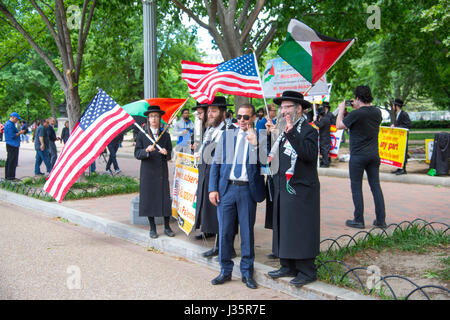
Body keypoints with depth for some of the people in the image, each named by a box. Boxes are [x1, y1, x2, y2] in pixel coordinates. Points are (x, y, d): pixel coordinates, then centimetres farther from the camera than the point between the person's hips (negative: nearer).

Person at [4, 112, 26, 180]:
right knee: (13, 161, -8)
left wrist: (19, 132, 12)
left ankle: (7, 176, 20)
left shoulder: (8, 123, 18)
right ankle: (11, 177, -6)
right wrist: (19, 133, -11)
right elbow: (12, 136, -21)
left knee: (9, 161, 14)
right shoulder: (10, 125, -16)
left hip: (10, 145, 11)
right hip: (12, 145, -11)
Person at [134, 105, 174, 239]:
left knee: (165, 198, 0)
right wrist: (146, 151, -21)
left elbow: (170, 155, 8)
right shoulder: (142, 135, 3)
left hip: (162, 172, 1)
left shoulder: (165, 135, 8)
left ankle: (167, 227, 12)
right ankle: (152, 228, 14)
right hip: (148, 172, -1)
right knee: (149, 198, 2)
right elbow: (137, 154, -2)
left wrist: (166, 153, -15)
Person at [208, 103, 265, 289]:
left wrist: (255, 143, -20)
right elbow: (216, 164, 8)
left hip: (248, 190, -2)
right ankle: (225, 271, 21)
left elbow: (262, 164, -10)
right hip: (226, 189, 2)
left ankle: (247, 272, 20)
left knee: (247, 232, 7)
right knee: (224, 232, 6)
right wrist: (213, 188, 0)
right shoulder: (226, 135, 9)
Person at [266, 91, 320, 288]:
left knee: (301, 230, -4)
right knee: (283, 227, 12)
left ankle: (307, 271, 7)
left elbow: (310, 154, -27)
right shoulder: (283, 130, 16)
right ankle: (288, 266, 23)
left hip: (301, 190, -8)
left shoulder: (308, 130, -9)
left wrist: (292, 134, -30)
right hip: (283, 188, 9)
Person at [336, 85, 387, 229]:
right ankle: (381, 220, 12)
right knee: (375, 186, 10)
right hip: (374, 154, 6)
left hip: (358, 155, -6)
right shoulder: (377, 112, 3)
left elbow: (339, 125, -5)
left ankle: (358, 220, 6)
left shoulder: (356, 114, -16)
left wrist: (341, 110, 10)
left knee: (356, 187, 3)